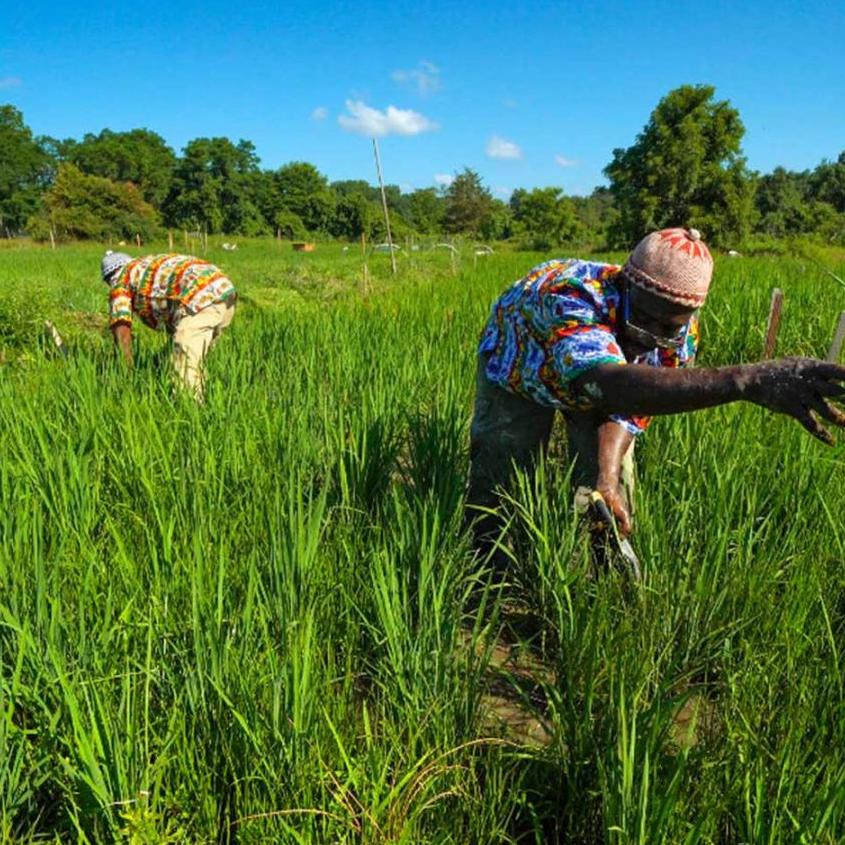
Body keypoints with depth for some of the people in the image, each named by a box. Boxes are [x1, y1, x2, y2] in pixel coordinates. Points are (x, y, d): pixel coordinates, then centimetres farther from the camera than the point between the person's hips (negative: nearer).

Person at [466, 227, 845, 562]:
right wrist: (743, 380, -76)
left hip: (595, 375, 4)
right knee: (499, 484, -11)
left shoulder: (681, 332, -27)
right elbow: (612, 386, -65)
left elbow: (628, 409, -21)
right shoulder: (571, 298, -47)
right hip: (518, 367, -4)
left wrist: (607, 481, -40)